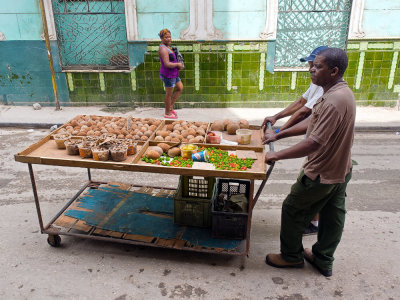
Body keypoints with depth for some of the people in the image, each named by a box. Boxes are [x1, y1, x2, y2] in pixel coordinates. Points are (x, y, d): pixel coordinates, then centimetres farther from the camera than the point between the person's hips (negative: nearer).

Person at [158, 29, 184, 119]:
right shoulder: (163, 49, -21)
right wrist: (178, 64, -16)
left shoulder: (167, 47, 10)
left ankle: (170, 107, 26)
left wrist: (179, 65, 5)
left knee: (180, 88, 19)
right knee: (169, 94, 4)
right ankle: (167, 113, 21)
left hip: (173, 74, 10)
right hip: (168, 75, -10)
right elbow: (167, 64, -29)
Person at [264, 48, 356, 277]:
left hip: (322, 173, -10)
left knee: (293, 210, 8)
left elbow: (315, 143, -33)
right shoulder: (342, 93, 5)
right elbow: (312, 121, 11)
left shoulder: (334, 101, -29)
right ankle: (323, 260, 36)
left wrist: (278, 155, -26)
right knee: (332, 216, 19)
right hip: (341, 170, 10)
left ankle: (292, 256, 27)